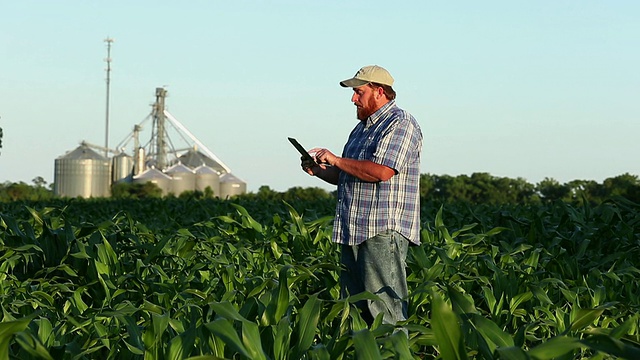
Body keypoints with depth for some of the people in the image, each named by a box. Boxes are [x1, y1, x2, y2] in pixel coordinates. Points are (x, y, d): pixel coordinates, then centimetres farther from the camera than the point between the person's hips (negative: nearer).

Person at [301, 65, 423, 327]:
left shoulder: (400, 124, -8)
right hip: (354, 231, 10)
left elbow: (382, 171, -21)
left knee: (385, 309, -11)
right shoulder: (362, 128, 23)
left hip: (383, 231, -10)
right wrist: (320, 171, 10)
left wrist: (337, 160, -13)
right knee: (352, 307, 9)